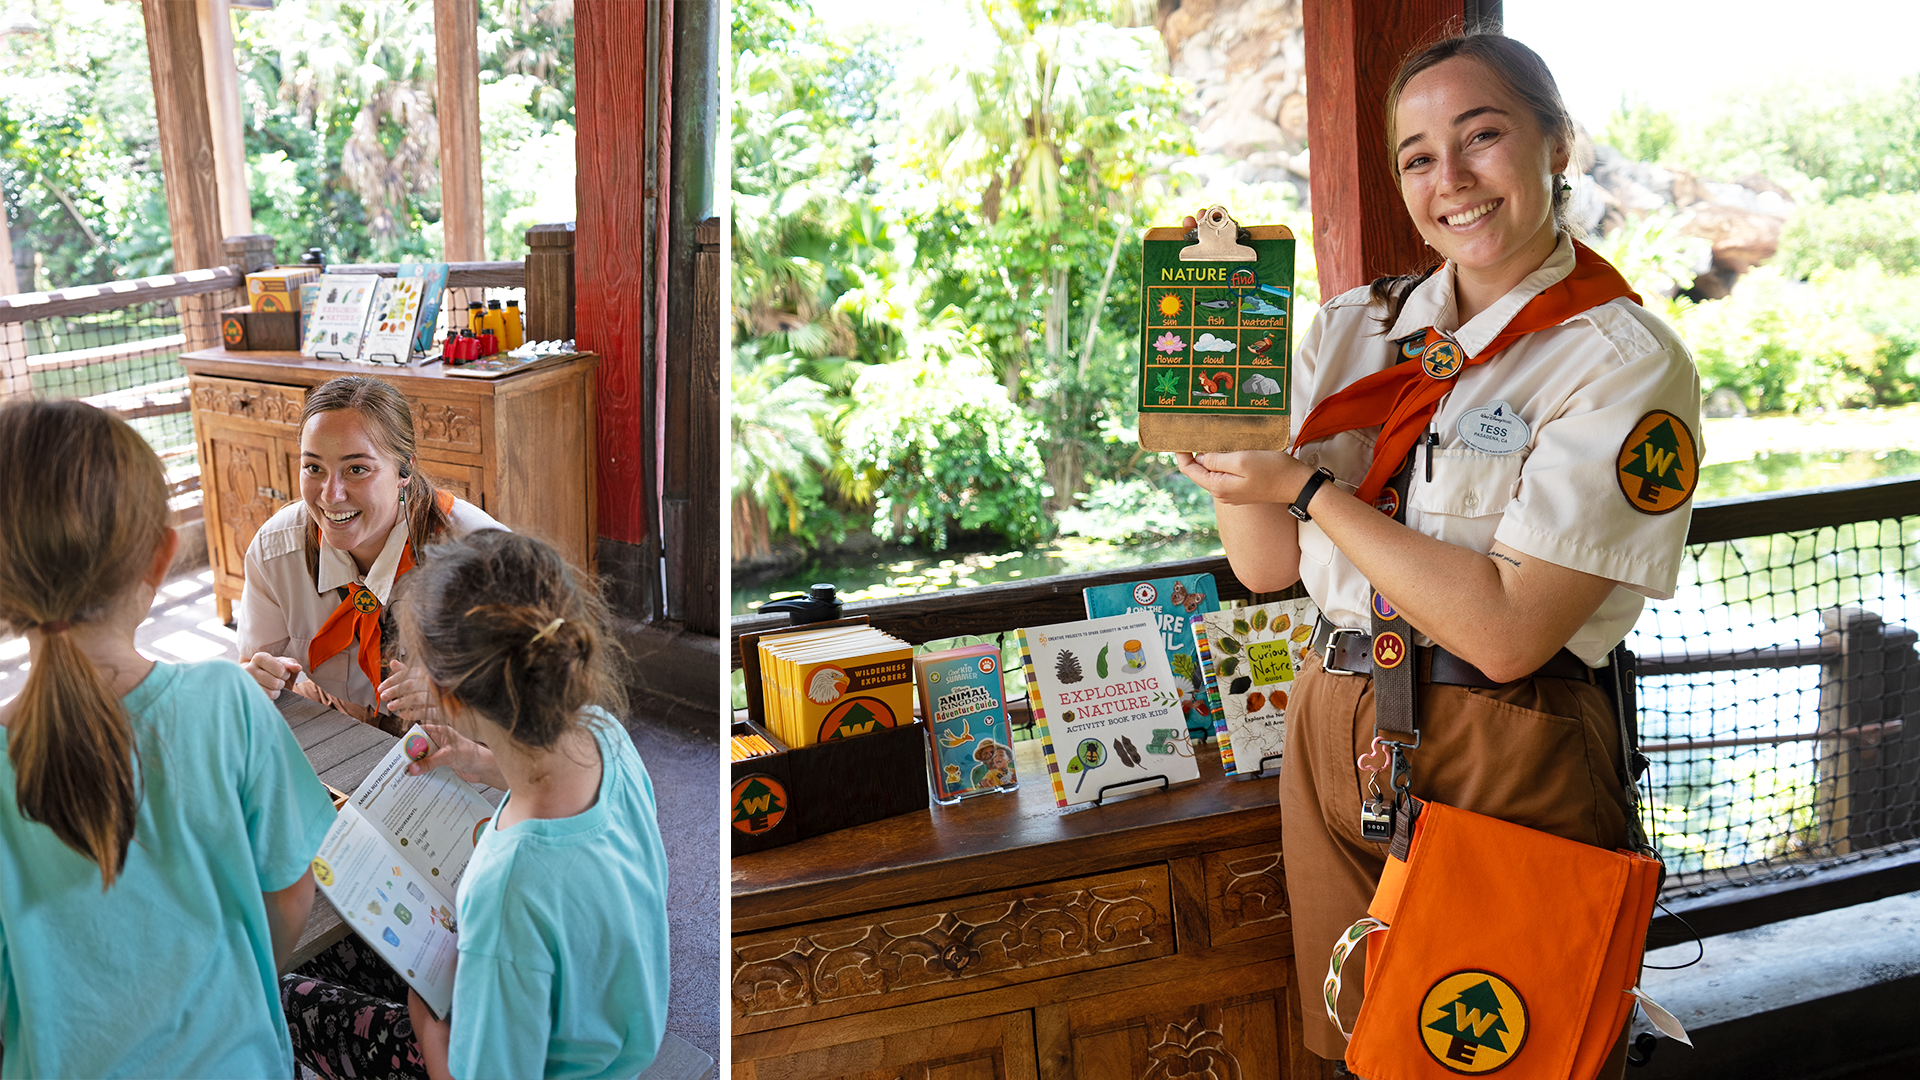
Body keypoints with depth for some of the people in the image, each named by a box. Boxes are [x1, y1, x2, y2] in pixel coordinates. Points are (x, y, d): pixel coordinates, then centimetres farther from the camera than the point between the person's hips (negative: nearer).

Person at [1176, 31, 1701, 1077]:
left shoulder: (1625, 359, -10)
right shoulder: (1352, 329, 6)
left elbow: (1508, 631, -19)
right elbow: (1266, 566, 5)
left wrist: (1307, 486, -16)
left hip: (1512, 761, -5)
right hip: (1334, 734, 5)